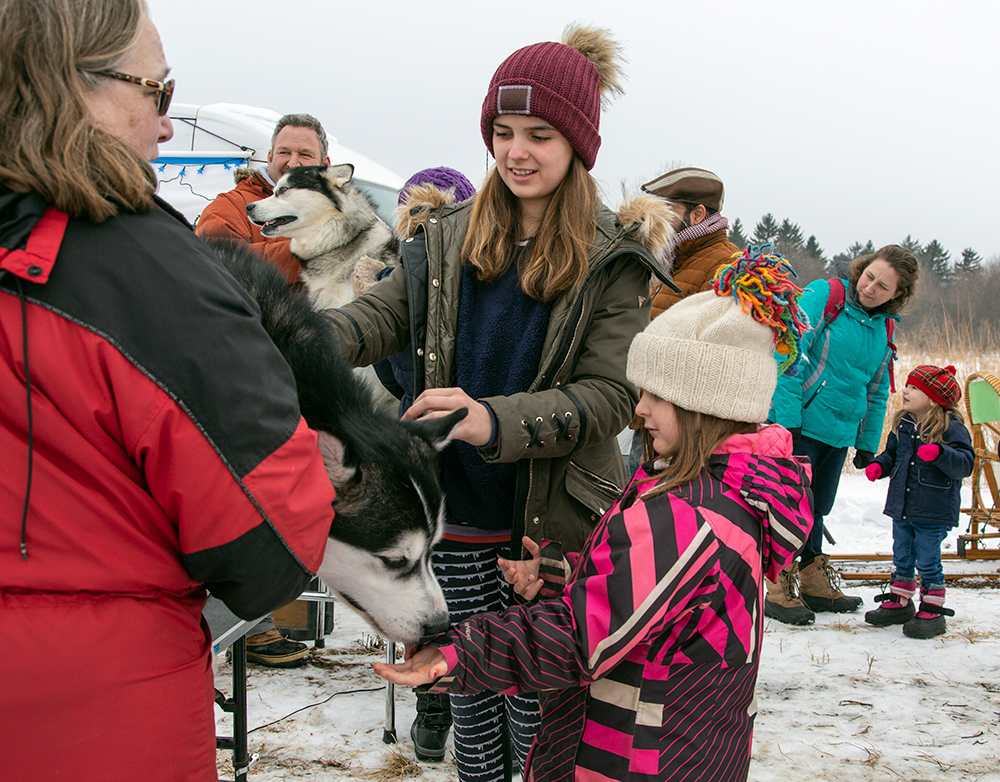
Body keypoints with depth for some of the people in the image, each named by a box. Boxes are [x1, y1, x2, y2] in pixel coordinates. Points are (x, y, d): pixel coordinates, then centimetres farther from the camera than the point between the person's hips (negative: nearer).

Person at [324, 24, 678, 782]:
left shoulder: (613, 259, -8)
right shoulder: (450, 237, 4)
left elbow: (608, 395, -15)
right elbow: (384, 312, -1)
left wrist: (495, 421, -31)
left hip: (553, 518, -3)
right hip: (459, 504, 4)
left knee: (535, 690, 3)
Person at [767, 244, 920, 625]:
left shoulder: (883, 329, 10)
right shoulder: (823, 296, -9)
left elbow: (877, 392, 19)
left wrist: (868, 443, 15)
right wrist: (788, 417, -21)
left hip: (840, 433, 6)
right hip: (799, 423, -6)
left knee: (816, 510, 16)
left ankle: (813, 583, 28)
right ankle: (781, 590, 6)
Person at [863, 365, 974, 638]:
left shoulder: (950, 427, -14)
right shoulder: (902, 424, 6)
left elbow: (965, 463, -22)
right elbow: (892, 453, 20)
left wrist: (939, 453, -37)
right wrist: (878, 465, 1)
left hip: (933, 513, -6)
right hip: (902, 507, 7)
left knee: (928, 562, 1)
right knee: (902, 558, 17)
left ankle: (932, 611, 13)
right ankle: (899, 602, 30)